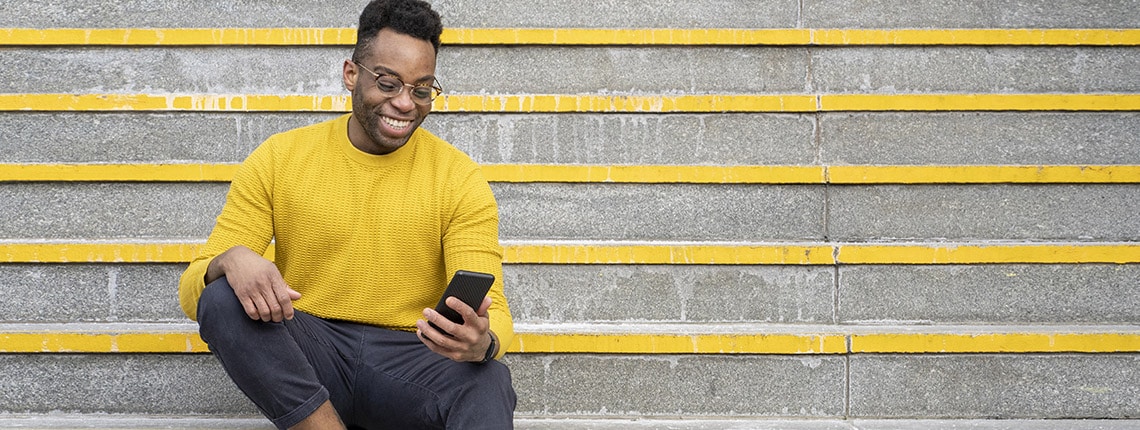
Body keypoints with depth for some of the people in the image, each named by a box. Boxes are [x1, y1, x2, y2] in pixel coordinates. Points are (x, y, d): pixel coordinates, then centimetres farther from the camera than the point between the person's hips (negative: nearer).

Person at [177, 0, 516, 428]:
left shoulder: (459, 178, 1)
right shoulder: (280, 158, 2)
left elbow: (491, 310, -7)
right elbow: (192, 290, -1)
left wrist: (482, 342, -33)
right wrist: (230, 261, -26)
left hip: (406, 362, -1)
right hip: (303, 355, 2)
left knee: (489, 383, -33)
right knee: (221, 300, -28)